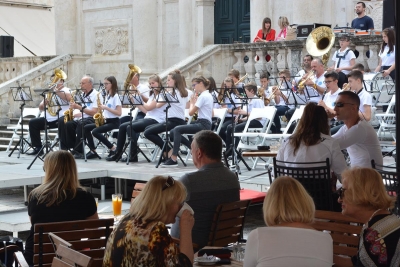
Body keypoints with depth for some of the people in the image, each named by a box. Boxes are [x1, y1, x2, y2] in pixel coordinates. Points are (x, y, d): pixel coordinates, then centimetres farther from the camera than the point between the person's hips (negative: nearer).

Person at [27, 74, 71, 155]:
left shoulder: (66, 90, 6)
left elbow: (69, 98, -20)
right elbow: (41, 108, 17)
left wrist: (57, 91, -17)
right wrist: (45, 102, -5)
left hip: (62, 116, -7)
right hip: (50, 119, 7)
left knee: (62, 121, -39)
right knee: (33, 122, -1)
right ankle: (37, 148, 2)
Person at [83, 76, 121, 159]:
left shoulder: (115, 96, -8)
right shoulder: (107, 96, 17)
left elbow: (119, 113, -17)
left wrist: (106, 107, -19)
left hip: (113, 122, -9)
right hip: (105, 120, 9)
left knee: (95, 131, -27)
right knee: (86, 128, -2)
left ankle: (113, 149, -16)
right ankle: (93, 151, -4)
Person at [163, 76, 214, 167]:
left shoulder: (202, 96, -13)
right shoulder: (208, 95, 17)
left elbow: (191, 112, -14)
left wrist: (192, 102, 6)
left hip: (203, 125, -10)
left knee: (177, 129, -21)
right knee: (173, 132, 2)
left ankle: (173, 159, -26)